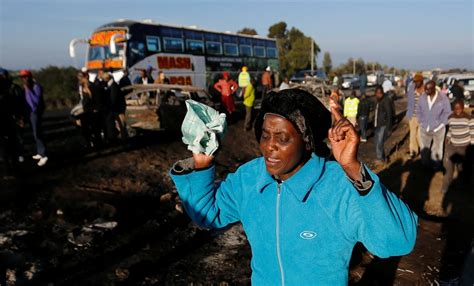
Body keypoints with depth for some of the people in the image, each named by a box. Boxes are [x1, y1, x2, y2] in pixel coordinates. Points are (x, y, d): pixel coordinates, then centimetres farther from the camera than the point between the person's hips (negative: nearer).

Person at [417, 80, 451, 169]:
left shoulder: (443, 98, -15)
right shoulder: (422, 97, -6)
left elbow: (447, 113, -9)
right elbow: (418, 111, 5)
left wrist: (439, 125, -12)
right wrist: (422, 123, -3)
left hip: (438, 129, -2)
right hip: (424, 128, 2)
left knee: (437, 148, 16)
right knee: (424, 148, 16)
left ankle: (437, 162, 36)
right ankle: (425, 164, 34)